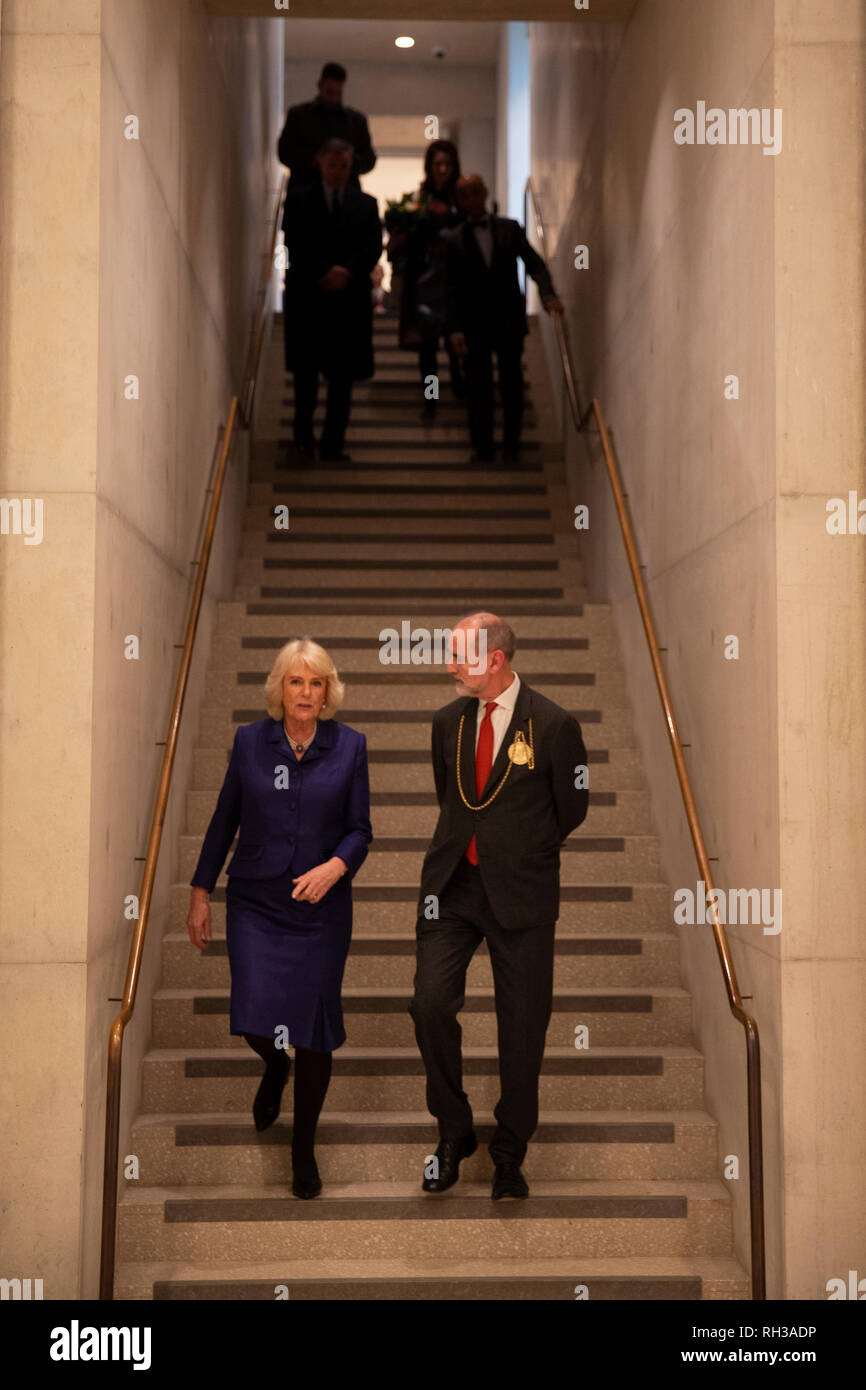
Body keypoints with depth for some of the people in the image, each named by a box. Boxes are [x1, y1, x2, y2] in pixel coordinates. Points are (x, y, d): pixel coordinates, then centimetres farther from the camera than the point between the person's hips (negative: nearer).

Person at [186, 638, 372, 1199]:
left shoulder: (349, 746, -1)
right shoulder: (250, 741, 1)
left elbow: (359, 830, 1)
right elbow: (224, 821, 8)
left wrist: (335, 867, -19)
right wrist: (201, 892, 8)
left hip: (321, 906, 0)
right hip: (255, 903, 1)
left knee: (315, 1030, 2)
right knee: (256, 1018, -8)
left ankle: (304, 1148, 24)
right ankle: (276, 1068, 32)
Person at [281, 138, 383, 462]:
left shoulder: (366, 204, 13)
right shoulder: (298, 201, 7)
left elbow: (373, 249, 3)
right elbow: (295, 248, -2)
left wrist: (346, 272, -13)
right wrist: (324, 275, -14)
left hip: (350, 300, 2)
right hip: (307, 299, -2)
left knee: (342, 375, 1)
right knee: (306, 370, -3)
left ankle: (333, 444, 5)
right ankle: (304, 438, 9)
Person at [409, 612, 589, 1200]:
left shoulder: (554, 725, -7)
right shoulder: (448, 722, 7)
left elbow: (572, 809, 3)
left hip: (520, 893, -3)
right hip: (452, 886, 3)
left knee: (522, 1025, 3)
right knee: (431, 1003, -9)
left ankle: (510, 1156, 22)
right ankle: (454, 1133, 13)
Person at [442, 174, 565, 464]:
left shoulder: (510, 228, 7)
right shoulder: (453, 239, 4)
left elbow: (534, 263, 0)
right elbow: (451, 289, -1)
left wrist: (548, 293, -19)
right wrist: (455, 329, -11)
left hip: (509, 321, 1)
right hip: (474, 325, -1)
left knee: (512, 386, 4)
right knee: (478, 388, -2)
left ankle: (511, 448, 11)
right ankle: (482, 448, 6)